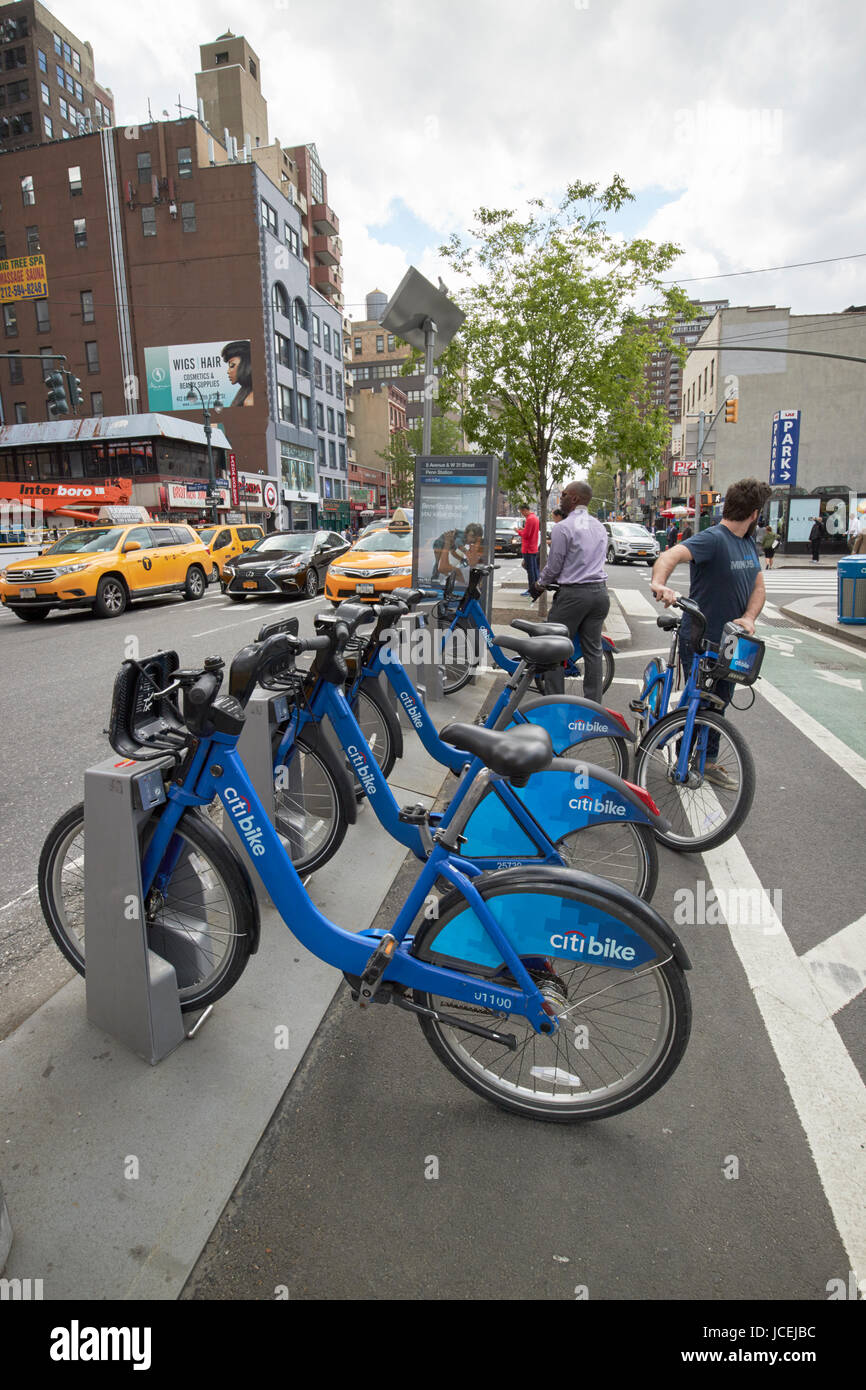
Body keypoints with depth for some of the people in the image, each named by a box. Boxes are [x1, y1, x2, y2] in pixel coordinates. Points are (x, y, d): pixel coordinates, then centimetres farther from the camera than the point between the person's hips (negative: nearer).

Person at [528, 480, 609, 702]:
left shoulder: (563, 528, -10)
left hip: (573, 594, -7)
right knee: (593, 650, 10)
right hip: (600, 592, 7)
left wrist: (538, 585, 11)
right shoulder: (600, 527, 13)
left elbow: (554, 566, -8)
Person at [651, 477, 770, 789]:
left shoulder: (749, 543, 9)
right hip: (699, 641, -8)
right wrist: (659, 583, -58)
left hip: (730, 641, 8)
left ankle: (709, 762, 31)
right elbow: (671, 556, -37)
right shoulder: (713, 539, -19)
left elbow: (759, 588, 6)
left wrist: (748, 617, -14)